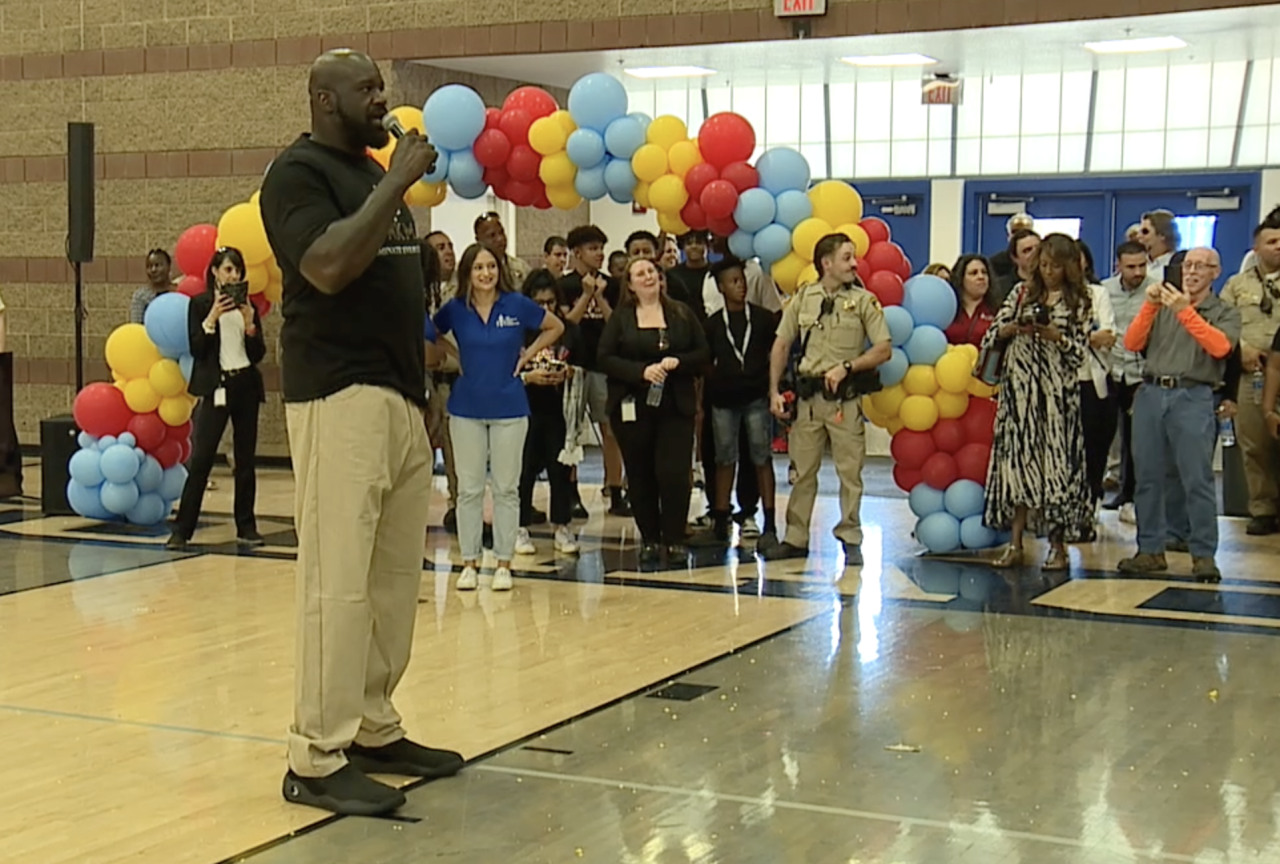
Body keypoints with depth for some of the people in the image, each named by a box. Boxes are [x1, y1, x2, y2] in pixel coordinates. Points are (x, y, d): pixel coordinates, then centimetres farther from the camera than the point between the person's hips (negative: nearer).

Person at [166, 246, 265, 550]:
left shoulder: (247, 306, 11)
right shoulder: (200, 304, 1)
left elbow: (258, 354, 6)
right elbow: (196, 348, -7)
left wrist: (249, 322, -8)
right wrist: (213, 316, -16)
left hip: (246, 385, 4)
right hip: (215, 386, -4)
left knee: (246, 459, 6)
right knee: (201, 459, -8)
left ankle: (246, 527, 13)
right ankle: (182, 529, -5)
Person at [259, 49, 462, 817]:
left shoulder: (376, 173, 19)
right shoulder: (298, 171, -7)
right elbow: (327, 267, -23)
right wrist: (397, 185, -18)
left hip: (401, 396, 9)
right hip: (341, 398, -9)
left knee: (397, 576, 10)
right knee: (339, 582, -9)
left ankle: (375, 730, 19)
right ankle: (318, 760, -4)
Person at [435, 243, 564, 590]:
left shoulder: (517, 304, -5)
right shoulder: (455, 309, -2)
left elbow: (555, 327, 9)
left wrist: (526, 355, 1)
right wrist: (455, 359, 4)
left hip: (508, 407, -1)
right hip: (466, 408, 1)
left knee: (506, 487, 4)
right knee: (469, 488, 5)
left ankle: (503, 563, 11)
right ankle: (469, 562, 12)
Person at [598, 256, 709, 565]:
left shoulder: (681, 314, 8)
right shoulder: (620, 318, 5)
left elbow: (703, 354, 8)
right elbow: (605, 359, -3)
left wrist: (678, 362, -12)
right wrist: (642, 371, -15)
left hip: (675, 407, 0)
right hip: (633, 408, 0)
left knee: (673, 473, -9)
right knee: (640, 476, 4)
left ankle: (675, 539, 3)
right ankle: (649, 539, 15)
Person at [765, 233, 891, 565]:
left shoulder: (864, 300, 0)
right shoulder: (802, 298, 6)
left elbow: (884, 349, -4)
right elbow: (781, 345, 10)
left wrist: (847, 367, -14)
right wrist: (774, 391, 3)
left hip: (846, 397, -2)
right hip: (809, 395, 2)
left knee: (850, 471, 1)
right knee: (802, 470, 7)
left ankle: (850, 540, 9)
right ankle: (796, 539, 15)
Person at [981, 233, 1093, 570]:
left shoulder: (1079, 302, 4)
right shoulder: (1022, 293, 11)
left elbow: (1080, 350, -2)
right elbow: (992, 335, 7)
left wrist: (1053, 334, -16)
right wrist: (1015, 328, -11)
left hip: (1057, 390, -2)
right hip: (1019, 387, 2)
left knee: (1056, 459, -3)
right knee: (1018, 456, 1)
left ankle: (1058, 545, 6)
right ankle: (1016, 543, 5)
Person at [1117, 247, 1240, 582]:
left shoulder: (1225, 313, 10)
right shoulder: (1163, 307, 19)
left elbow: (1220, 347, -11)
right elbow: (1132, 343, 7)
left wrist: (1186, 312, -16)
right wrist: (1149, 306, -5)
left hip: (1192, 397, -4)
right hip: (1151, 393, 4)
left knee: (1197, 479, -8)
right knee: (1149, 476, 5)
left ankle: (1203, 555, -4)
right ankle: (1151, 549, 12)